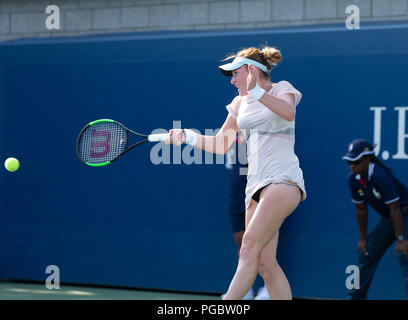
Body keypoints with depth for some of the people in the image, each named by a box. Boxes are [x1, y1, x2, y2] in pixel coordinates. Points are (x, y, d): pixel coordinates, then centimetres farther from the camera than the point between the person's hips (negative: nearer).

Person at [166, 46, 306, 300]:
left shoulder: (282, 89, 3)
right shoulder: (241, 104, 22)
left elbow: (288, 112, -20)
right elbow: (221, 145, 21)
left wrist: (256, 91, -27)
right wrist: (188, 136, 6)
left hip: (283, 179, -7)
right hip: (256, 183, 7)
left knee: (251, 244, -22)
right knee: (265, 264, -3)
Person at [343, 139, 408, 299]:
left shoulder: (380, 176, -30)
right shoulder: (354, 179, -7)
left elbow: (395, 209, -29)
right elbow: (361, 209, 5)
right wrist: (363, 238, 9)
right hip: (386, 218, 8)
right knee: (366, 255, 10)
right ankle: (356, 297, 23)